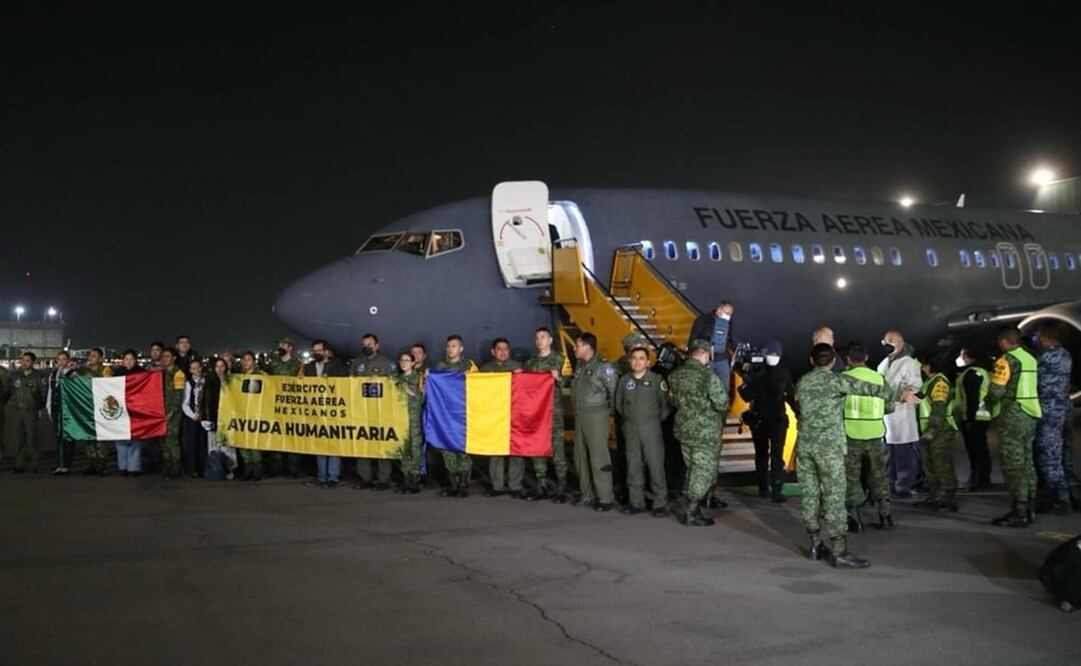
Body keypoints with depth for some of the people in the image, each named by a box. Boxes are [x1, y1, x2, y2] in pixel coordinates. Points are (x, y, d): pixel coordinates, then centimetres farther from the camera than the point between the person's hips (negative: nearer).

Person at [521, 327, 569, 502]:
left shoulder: (558, 359, 3)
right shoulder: (530, 362, 16)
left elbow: (566, 384, -1)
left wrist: (558, 378, -21)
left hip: (554, 409, -5)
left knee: (557, 447, -7)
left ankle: (561, 488, -3)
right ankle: (541, 486, 13)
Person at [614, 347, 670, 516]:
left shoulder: (657, 380, -3)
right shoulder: (624, 380, 7)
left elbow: (666, 402, 0)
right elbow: (618, 403, 19)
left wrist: (658, 418, 1)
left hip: (651, 427, -4)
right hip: (630, 428, 4)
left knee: (656, 464, -6)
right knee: (633, 466, 7)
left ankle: (660, 504, -1)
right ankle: (636, 502, 15)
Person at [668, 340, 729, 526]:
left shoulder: (676, 375, 2)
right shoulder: (708, 376, -19)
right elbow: (722, 403, -20)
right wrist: (722, 412, 1)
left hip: (683, 430, 7)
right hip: (706, 432, -7)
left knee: (692, 469, 19)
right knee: (704, 472, 2)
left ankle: (692, 509, 25)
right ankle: (692, 514, 3)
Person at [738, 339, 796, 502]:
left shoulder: (784, 373, 1)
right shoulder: (756, 372, -4)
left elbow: (791, 395, 8)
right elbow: (747, 396, -6)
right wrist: (747, 383, -24)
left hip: (779, 419, 0)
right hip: (760, 419, 0)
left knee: (777, 454, -11)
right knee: (761, 454, 13)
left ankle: (777, 490, -15)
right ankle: (763, 487, 26)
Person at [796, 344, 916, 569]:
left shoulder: (802, 382, 11)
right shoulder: (836, 380, -6)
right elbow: (869, 388, -13)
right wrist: (899, 393, -17)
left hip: (805, 445, 6)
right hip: (829, 445, -6)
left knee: (810, 494, 9)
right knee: (834, 497, -6)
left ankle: (816, 545, 15)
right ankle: (839, 551, -8)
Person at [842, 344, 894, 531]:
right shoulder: (879, 378, 0)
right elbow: (889, 406, 7)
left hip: (852, 435, -3)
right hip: (875, 434, 3)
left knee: (852, 477, 8)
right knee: (878, 475, 15)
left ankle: (856, 519, 7)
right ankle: (885, 516, 17)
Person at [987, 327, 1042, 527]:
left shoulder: (1006, 360, -12)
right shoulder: (1030, 359, 13)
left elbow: (996, 391, -18)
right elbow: (1033, 388, 16)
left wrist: (989, 402, 4)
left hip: (1012, 418, -9)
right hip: (1030, 416, 9)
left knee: (1013, 466, -7)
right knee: (1027, 464, 14)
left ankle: (1018, 514, -8)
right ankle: (1028, 509, 19)